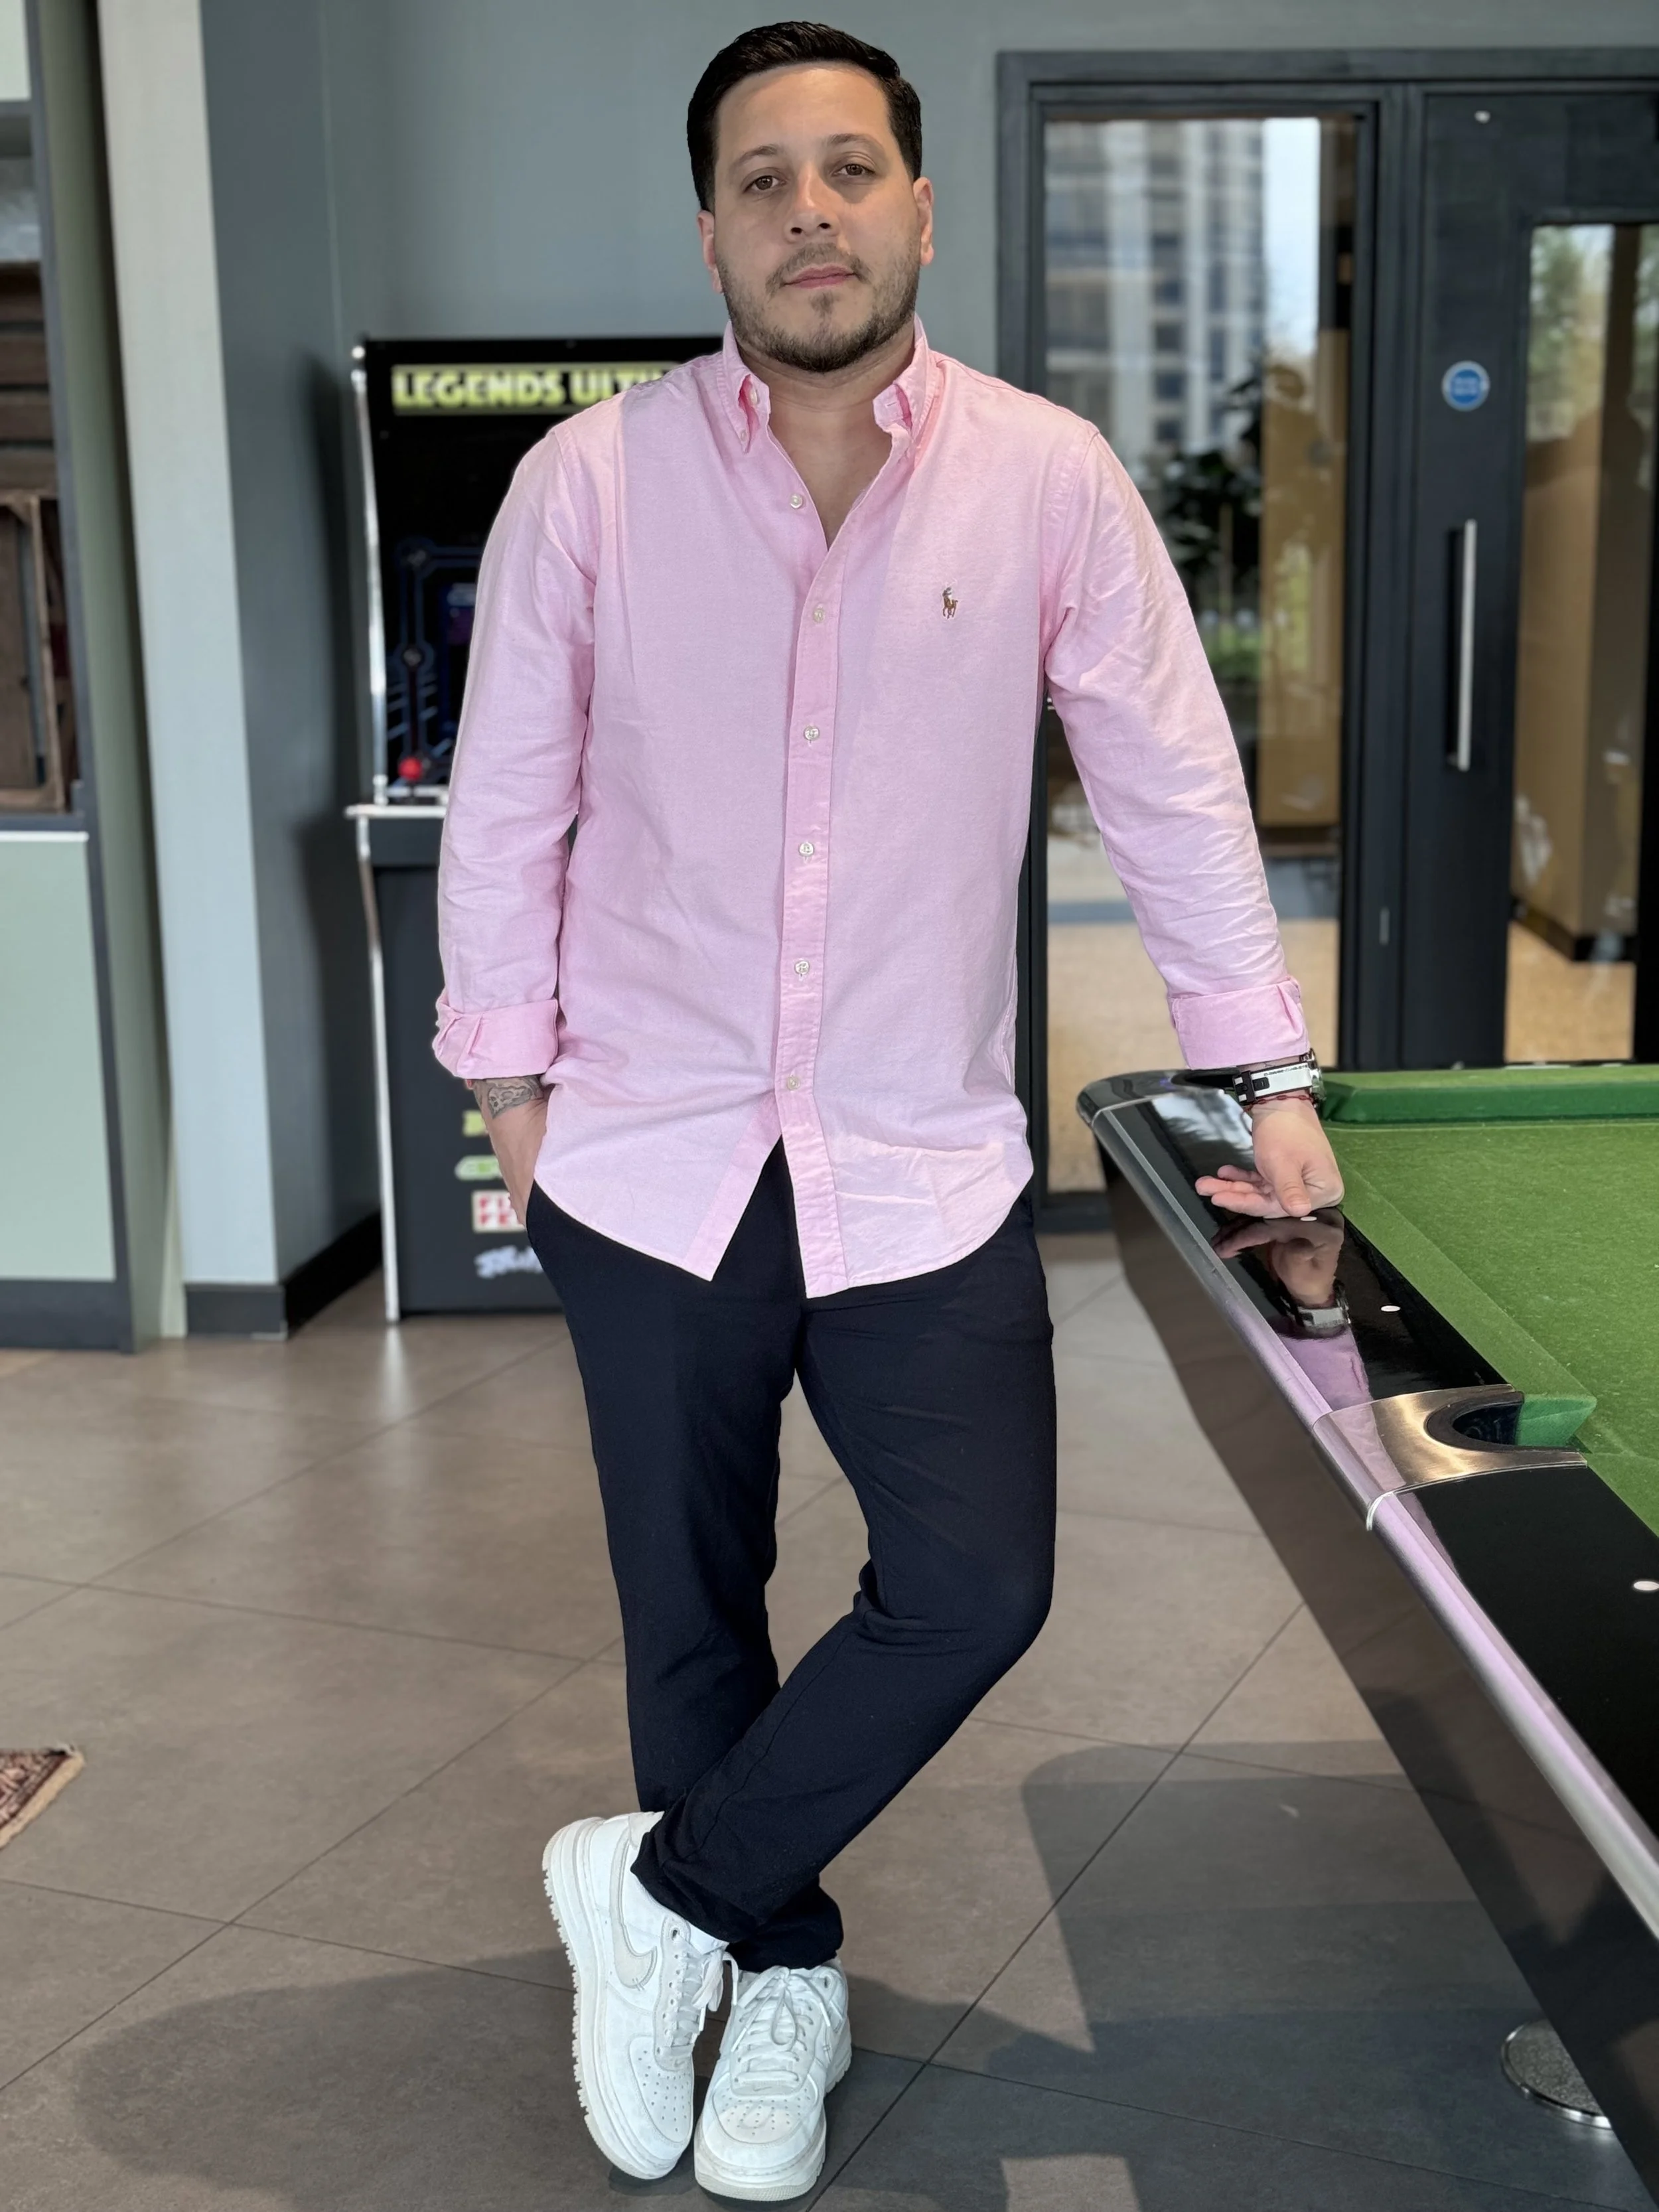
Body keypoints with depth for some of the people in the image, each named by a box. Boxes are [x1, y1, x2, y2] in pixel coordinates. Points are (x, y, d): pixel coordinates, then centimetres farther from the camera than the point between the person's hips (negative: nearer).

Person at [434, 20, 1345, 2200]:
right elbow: (507, 802, 3)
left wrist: (1269, 1067, 2)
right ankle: (783, 1978, 35)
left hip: (923, 1161, 0)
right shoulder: (588, 482, -4)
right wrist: (511, 1068, 2)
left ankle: (661, 1892, 19)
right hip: (651, 1155, 0)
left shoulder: (1049, 479, -3)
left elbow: (1173, 780, 2)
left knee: (977, 1590, -5)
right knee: (693, 1614, 11)